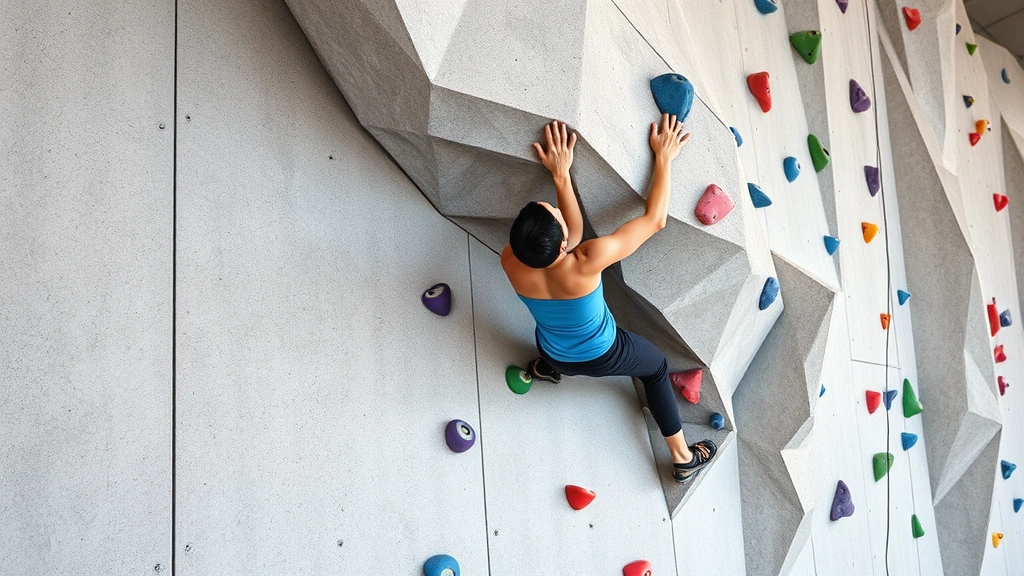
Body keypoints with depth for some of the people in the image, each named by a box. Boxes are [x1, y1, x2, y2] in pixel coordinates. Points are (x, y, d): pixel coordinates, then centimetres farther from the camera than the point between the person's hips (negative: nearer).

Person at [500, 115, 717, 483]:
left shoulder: (510, 262, -32)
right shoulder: (587, 263, -43)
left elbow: (573, 233, -14)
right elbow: (655, 219, -31)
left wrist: (560, 174, -21)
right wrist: (663, 157, -20)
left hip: (556, 353, 3)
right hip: (603, 356, -2)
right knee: (657, 366, 28)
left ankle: (548, 367, 61)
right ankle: (683, 459, 37)